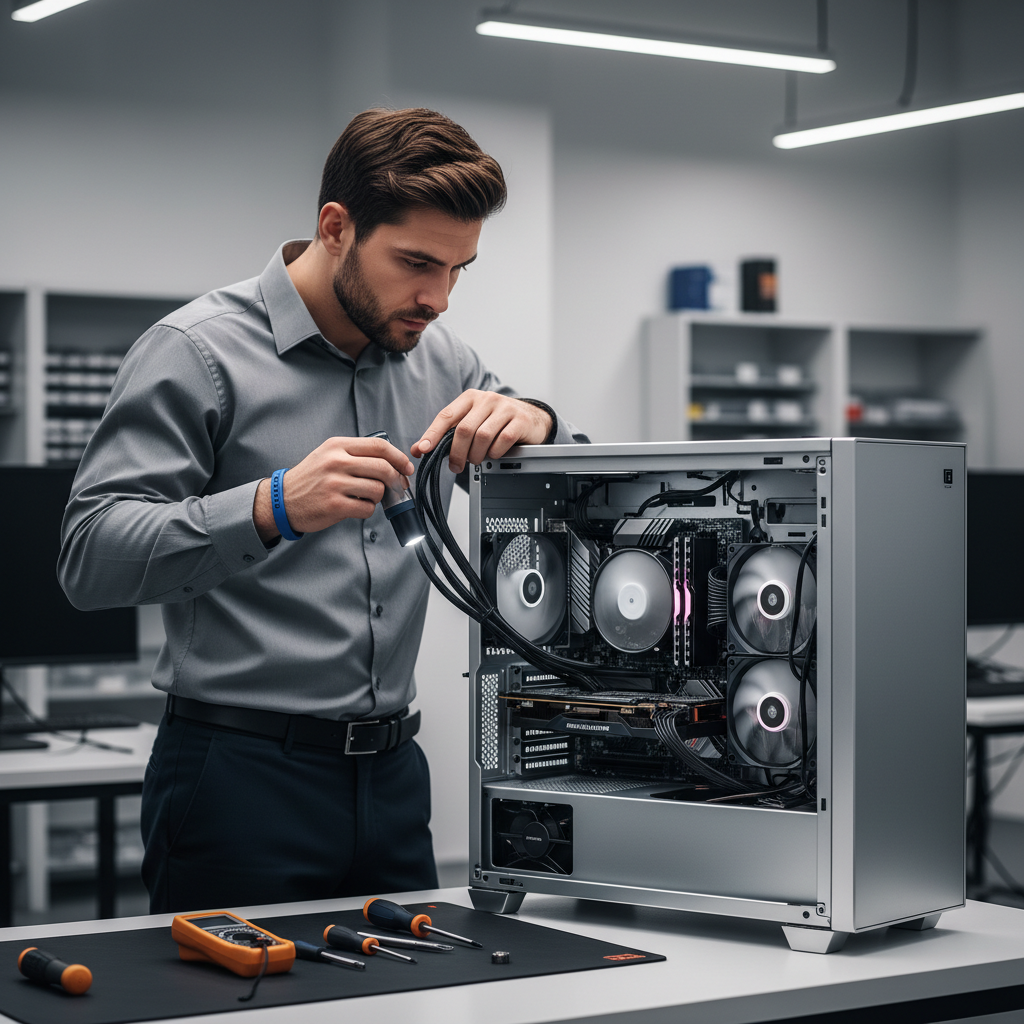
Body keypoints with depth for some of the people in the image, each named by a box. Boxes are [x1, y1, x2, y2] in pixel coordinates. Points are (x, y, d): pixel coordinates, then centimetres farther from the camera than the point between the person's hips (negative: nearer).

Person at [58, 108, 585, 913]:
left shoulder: (439, 360, 11)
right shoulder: (199, 350, -8)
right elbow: (90, 557, -17)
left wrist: (536, 425, -10)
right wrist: (274, 508, -31)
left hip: (392, 778, 6)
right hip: (241, 778, -6)